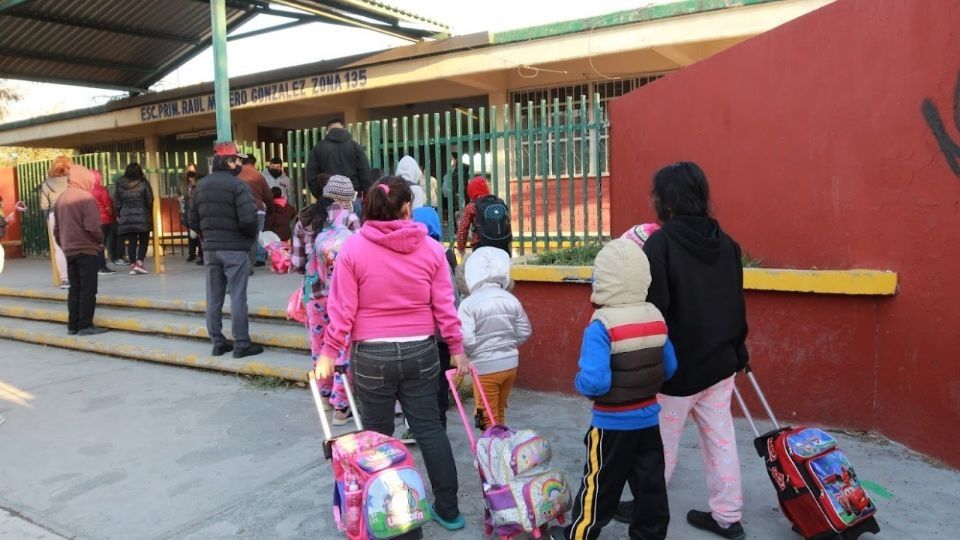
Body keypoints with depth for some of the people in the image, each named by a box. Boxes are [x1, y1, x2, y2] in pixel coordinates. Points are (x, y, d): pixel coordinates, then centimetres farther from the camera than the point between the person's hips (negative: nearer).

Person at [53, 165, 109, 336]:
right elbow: (93, 226, -20)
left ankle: (73, 325, 13)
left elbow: (57, 229, 16)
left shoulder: (60, 199, 13)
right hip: (86, 249, -7)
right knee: (88, 289, -3)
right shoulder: (86, 198, -12)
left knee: (74, 288, 12)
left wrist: (63, 245, 22)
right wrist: (100, 240, -3)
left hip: (69, 250, 7)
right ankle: (85, 325, -4)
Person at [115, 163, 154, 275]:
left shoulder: (120, 185, 2)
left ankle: (132, 265, 5)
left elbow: (117, 202, 5)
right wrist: (150, 215, 8)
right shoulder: (143, 184, -6)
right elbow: (149, 201, -5)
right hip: (142, 216, -2)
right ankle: (139, 263, -5)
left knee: (131, 242, 6)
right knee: (143, 241, 7)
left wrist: (118, 215, 16)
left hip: (126, 217, 3)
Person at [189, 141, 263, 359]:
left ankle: (218, 342, 18)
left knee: (214, 298, 11)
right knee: (237, 298, -2)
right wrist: (252, 236, -1)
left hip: (210, 249, 6)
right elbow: (248, 219, -21)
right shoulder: (238, 185, -13)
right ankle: (242, 344, 3)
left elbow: (193, 219, 10)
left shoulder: (201, 186, 9)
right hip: (235, 249, -6)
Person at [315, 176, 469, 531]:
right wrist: (456, 349, 10)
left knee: (378, 434, 13)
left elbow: (341, 309, -8)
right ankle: (448, 509, 19)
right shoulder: (431, 248, -2)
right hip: (421, 351, 2)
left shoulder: (352, 248, -8)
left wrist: (329, 353, 2)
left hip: (372, 355, -2)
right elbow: (444, 306, 0)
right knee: (429, 428, 11)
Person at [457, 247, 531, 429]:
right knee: (499, 412, 23)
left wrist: (462, 356, 0)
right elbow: (524, 332, 5)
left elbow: (466, 340, -20)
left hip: (485, 367, -5)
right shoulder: (511, 300, 0)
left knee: (489, 418, 8)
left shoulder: (469, 304, -15)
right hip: (510, 363, 5)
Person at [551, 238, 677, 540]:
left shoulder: (601, 327, -23)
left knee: (599, 484, 11)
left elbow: (595, 382, -29)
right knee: (650, 483, 16)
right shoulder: (656, 318, -1)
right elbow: (670, 369, 7)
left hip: (612, 423, -5)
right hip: (649, 417, 6)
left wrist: (579, 383, -8)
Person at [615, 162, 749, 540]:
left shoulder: (661, 243, -18)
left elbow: (654, 307, -20)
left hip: (677, 365, -7)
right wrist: (738, 352, 22)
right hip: (719, 361, 7)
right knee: (721, 441, 15)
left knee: (661, 443, 9)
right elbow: (737, 303, 12)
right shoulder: (726, 242, 5)